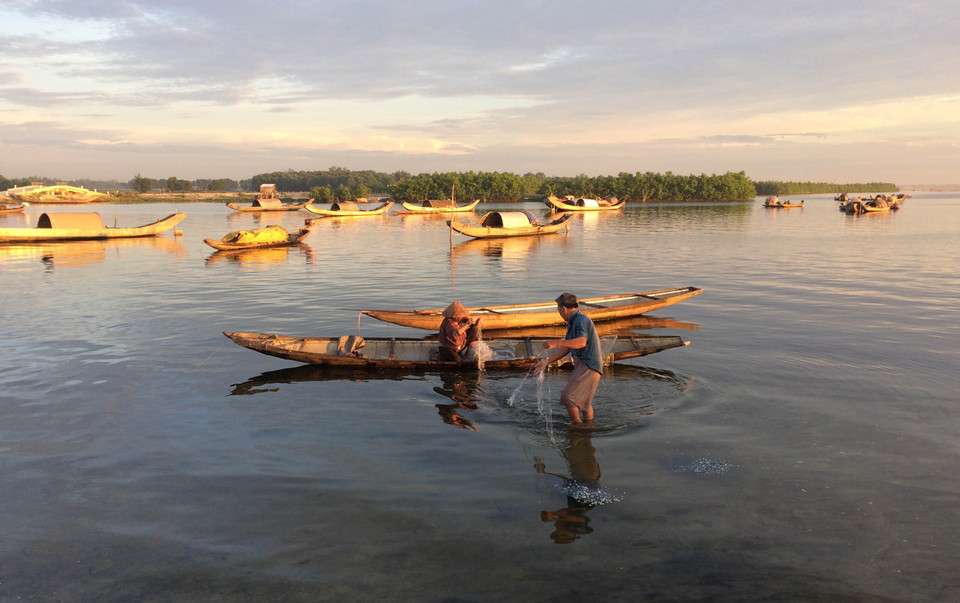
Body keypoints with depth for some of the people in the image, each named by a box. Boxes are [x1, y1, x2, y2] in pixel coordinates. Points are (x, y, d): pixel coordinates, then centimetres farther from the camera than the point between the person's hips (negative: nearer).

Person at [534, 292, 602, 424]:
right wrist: (547, 361, 17)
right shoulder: (572, 322, 17)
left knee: (567, 396, -10)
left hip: (588, 366, -10)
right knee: (583, 400, 18)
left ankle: (577, 424, 6)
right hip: (582, 365, 10)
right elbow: (566, 348, 19)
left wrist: (556, 343, -30)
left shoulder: (581, 319, -14)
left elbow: (581, 342, -30)